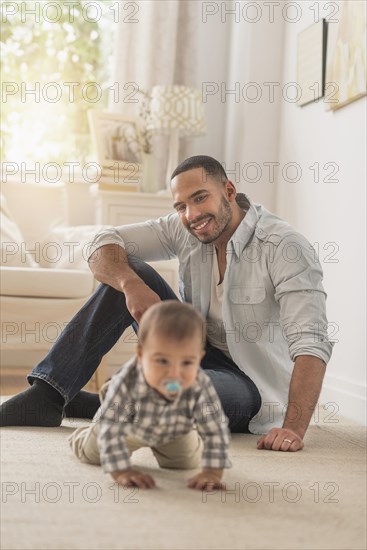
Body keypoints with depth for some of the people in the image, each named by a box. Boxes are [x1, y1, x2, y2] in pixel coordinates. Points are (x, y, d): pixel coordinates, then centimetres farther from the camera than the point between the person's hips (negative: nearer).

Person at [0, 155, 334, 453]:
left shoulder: (286, 248, -22)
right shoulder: (184, 230, -3)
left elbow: (311, 342, -30)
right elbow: (103, 248, -6)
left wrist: (293, 429, -42)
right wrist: (132, 285, -29)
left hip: (252, 385, -5)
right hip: (201, 352, 6)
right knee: (126, 273, -11)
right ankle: (46, 396, -15)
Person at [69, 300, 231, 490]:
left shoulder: (200, 387, -44)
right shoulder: (126, 382, -49)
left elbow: (215, 429, -39)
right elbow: (111, 427, -46)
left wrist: (212, 472, -47)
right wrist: (121, 471, -52)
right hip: (129, 427, -1)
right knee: (91, 454, 18)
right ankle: (82, 435, 53)